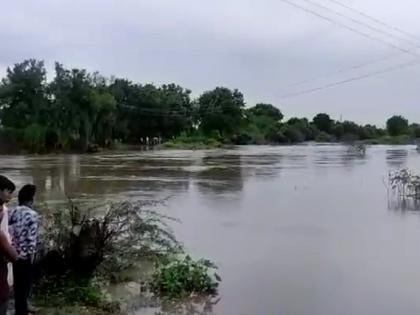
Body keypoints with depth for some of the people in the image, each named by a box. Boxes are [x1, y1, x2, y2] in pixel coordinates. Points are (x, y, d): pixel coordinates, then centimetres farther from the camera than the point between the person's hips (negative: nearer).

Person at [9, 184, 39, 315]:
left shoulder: (13, 212, 4)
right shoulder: (32, 215, -18)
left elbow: (9, 232, 7)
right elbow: (32, 237, -20)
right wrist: (31, 254, -10)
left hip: (14, 254, 7)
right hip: (25, 255, -7)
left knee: (18, 283, 19)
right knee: (24, 284, 4)